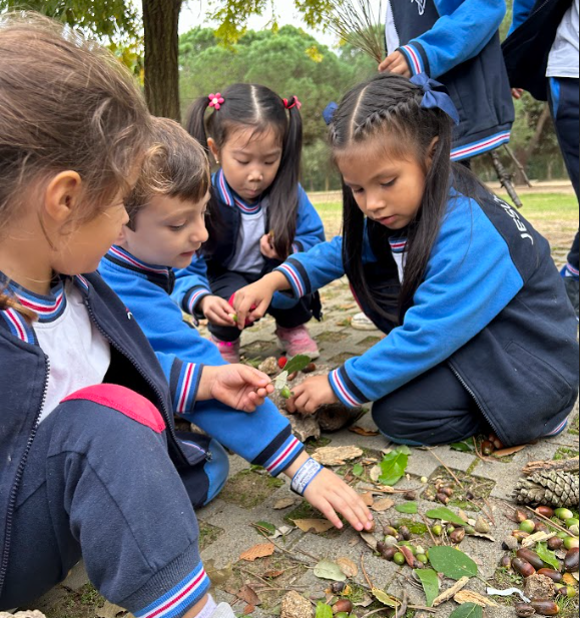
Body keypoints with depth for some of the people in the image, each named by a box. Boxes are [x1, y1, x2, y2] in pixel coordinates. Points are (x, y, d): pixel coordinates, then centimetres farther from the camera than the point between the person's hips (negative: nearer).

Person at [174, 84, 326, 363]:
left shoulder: (289, 193, -18)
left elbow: (314, 237, -8)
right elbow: (186, 267, -25)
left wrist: (291, 250, -32)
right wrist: (202, 299, -47)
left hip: (277, 273, 2)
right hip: (225, 279, -1)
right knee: (233, 292, -34)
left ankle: (292, 327, 7)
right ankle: (224, 339, 4)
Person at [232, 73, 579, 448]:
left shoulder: (467, 233, -31)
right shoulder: (404, 207, -6)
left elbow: (429, 335, -31)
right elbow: (346, 250, 7)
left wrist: (339, 385, -22)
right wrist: (276, 280, -8)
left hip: (535, 363, -7)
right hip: (467, 334, 8)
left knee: (399, 417, -22)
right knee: (366, 272, -2)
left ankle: (540, 406, -2)